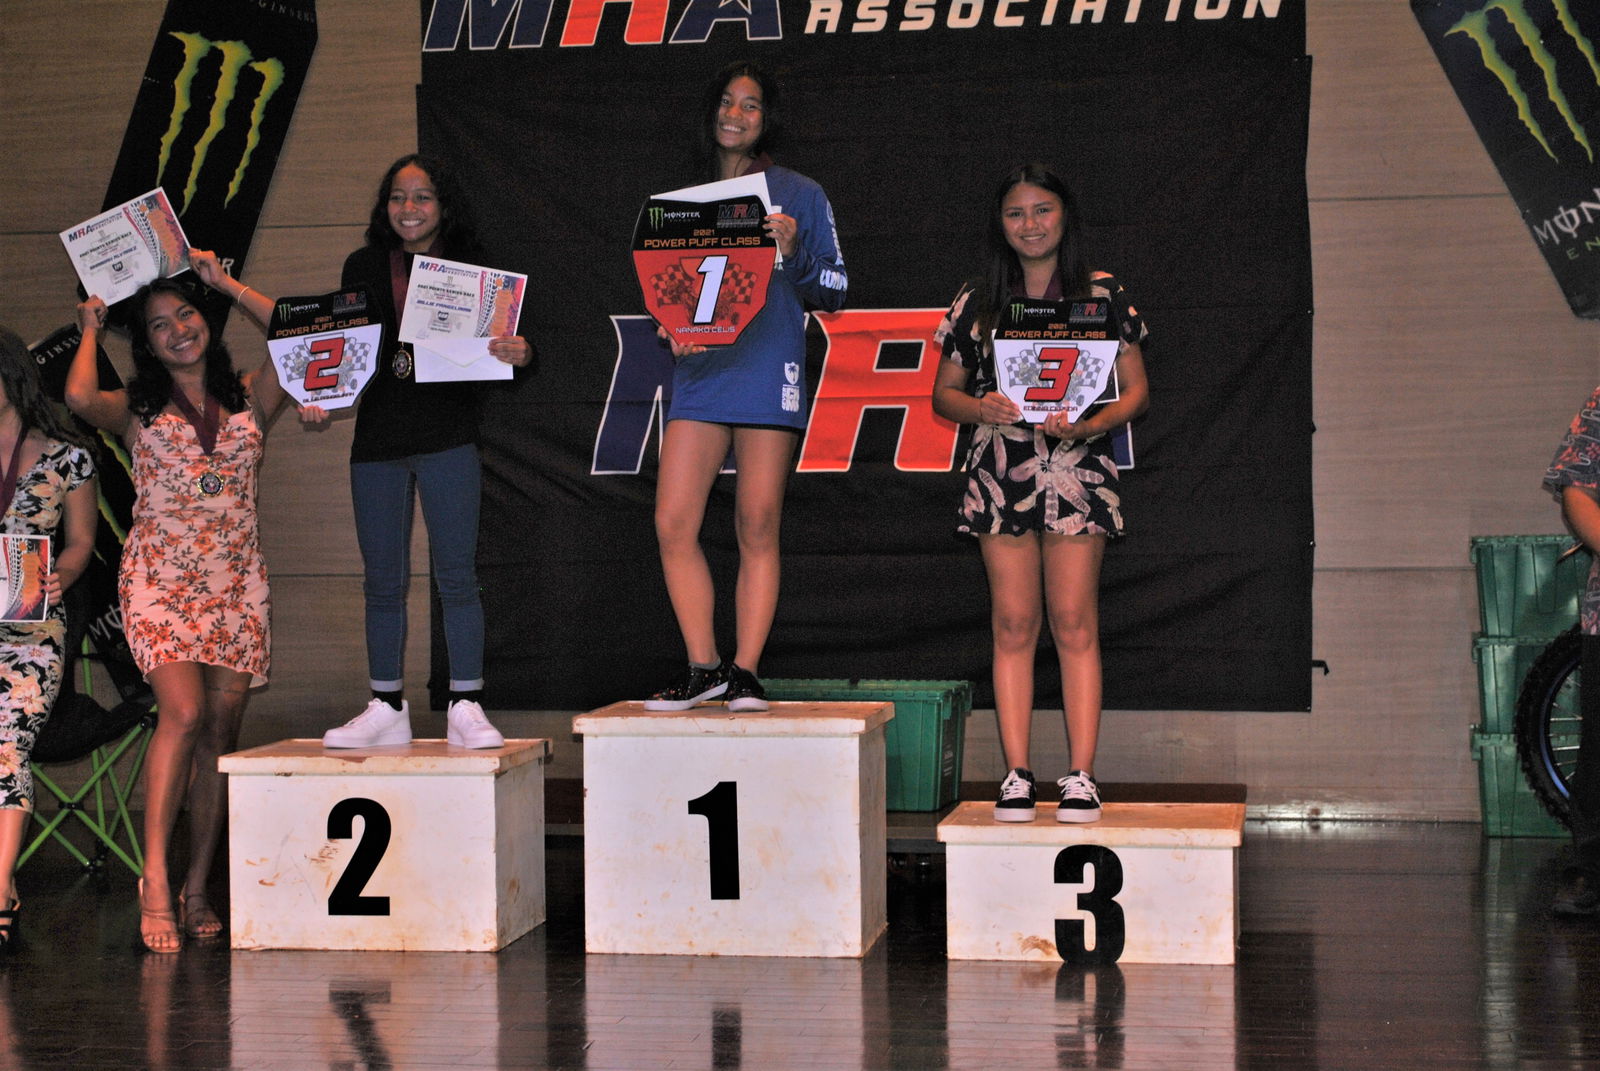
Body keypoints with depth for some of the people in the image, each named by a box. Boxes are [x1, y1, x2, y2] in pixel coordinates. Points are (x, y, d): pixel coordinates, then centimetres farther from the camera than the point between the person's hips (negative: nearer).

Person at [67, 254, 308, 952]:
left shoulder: (249, 400, 13)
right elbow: (80, 399, -13)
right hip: (159, 578, -3)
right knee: (184, 713, -22)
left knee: (219, 734, 1)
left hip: (236, 583, 3)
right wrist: (90, 332, 6)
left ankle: (196, 893, 7)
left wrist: (224, 283, 7)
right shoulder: (138, 410, 8)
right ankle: (155, 880, -20)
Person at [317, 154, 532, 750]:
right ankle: (386, 709, 16)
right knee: (383, 581, 7)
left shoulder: (471, 269, 2)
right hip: (377, 438, 3)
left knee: (456, 575, -6)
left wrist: (518, 354, -24)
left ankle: (466, 709, -1)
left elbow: (505, 342, -2)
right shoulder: (363, 268, 11)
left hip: (448, 437, -3)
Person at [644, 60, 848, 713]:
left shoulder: (800, 197, 8)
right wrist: (672, 329, -1)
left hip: (769, 375, -3)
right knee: (672, 524, -7)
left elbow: (834, 292, 7)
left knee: (758, 529, -3)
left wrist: (794, 253, -11)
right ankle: (703, 667, 3)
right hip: (698, 373, 3)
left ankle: (745, 672, 3)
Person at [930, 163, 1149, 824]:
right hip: (1001, 472, 2)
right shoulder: (976, 302, 10)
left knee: (1074, 622, -4)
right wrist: (981, 408, -9)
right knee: (1013, 624, 0)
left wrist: (1091, 423, -14)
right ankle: (1017, 775, 4)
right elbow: (943, 394, 13)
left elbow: (1136, 391, 5)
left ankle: (1081, 776, 0)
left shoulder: (1102, 295, 5)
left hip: (1077, 470, -1)